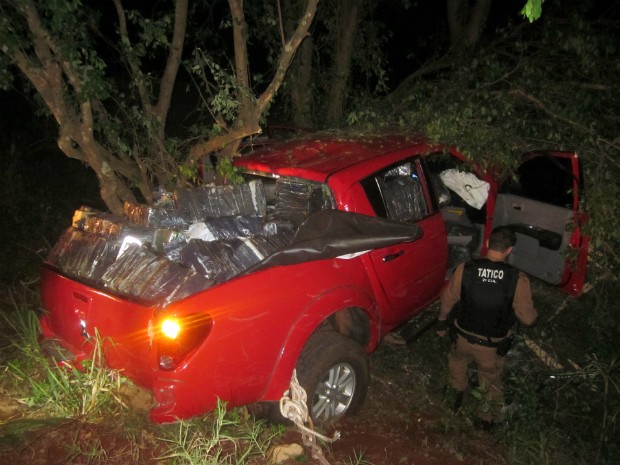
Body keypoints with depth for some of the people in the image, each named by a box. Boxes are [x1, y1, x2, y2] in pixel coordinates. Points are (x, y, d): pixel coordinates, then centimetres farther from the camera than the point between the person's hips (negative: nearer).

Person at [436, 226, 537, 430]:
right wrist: (532, 314, 12)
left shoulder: (465, 270, -21)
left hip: (463, 337, 1)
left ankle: (456, 396, 56)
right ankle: (487, 417, 47)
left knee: (456, 361, 35)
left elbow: (447, 299, -6)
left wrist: (442, 321, 13)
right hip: (493, 346, -1)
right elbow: (528, 318, -13)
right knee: (492, 382, 26)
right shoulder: (518, 280, -24)